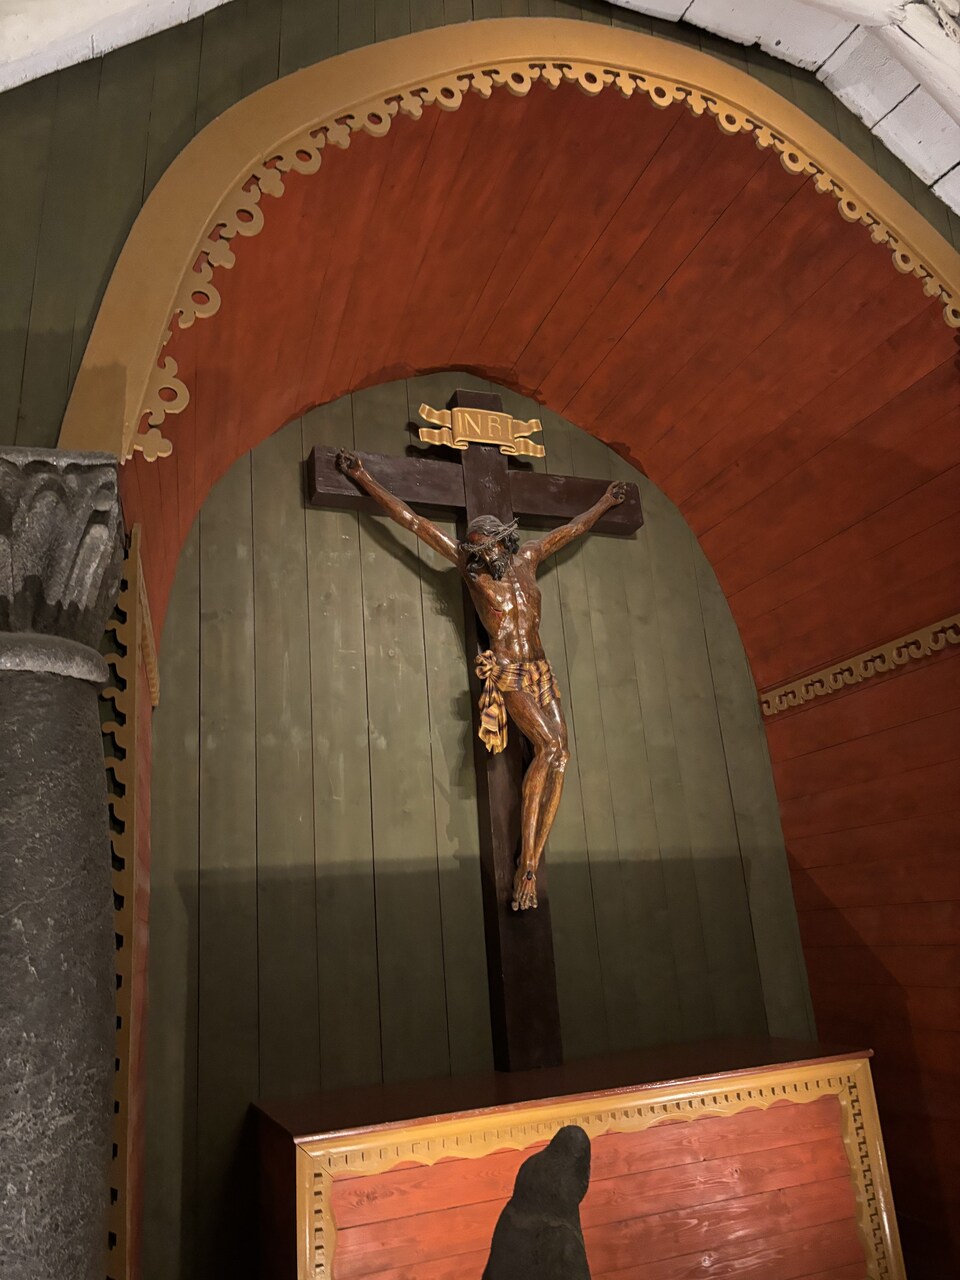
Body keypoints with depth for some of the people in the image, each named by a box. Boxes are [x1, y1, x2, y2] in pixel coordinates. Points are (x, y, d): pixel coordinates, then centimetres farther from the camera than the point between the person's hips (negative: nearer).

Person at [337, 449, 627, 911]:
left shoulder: (527, 558, 16)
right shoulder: (471, 568, 5)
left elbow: (572, 529, 33)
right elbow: (411, 520, 7)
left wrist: (605, 503, 46)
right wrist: (363, 477, 10)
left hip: (541, 672, 5)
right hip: (507, 674, -5)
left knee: (559, 755, -12)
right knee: (549, 746, -23)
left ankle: (532, 866, -12)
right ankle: (525, 865, -21)